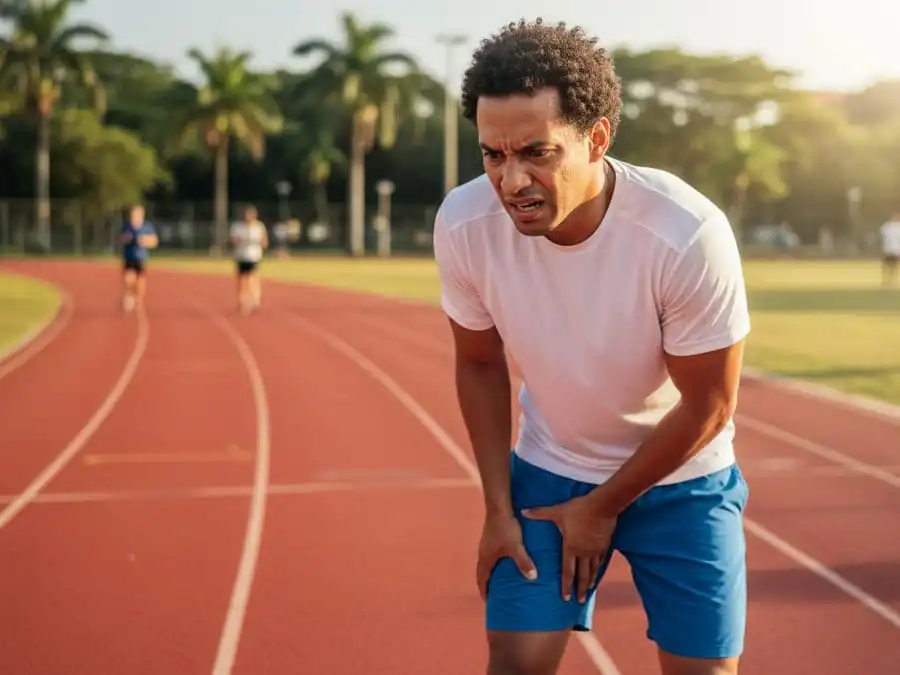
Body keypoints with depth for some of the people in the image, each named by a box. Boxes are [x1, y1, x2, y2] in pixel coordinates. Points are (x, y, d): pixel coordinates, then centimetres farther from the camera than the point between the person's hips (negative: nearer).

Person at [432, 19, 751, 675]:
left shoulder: (690, 234, -31)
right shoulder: (463, 224, -21)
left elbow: (708, 406, -17)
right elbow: (480, 365, -3)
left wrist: (603, 508, -9)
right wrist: (498, 507, -3)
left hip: (680, 479, -1)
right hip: (547, 472, 2)